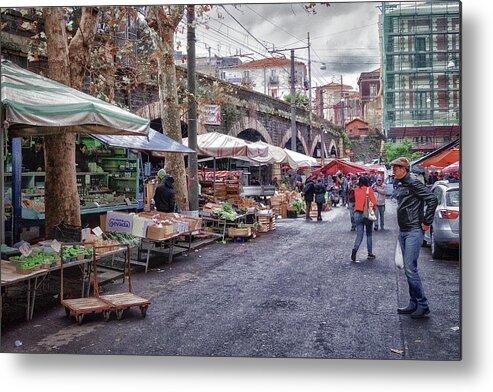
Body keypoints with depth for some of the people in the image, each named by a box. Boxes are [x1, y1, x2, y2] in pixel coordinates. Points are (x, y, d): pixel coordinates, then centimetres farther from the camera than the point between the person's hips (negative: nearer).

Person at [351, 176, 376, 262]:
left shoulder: (356, 189, 6)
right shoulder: (369, 189, -5)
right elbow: (374, 203, -10)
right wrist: (373, 210, 5)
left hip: (357, 213, 2)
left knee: (359, 235, 4)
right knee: (369, 234, 14)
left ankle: (355, 249, -22)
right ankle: (370, 253, 19)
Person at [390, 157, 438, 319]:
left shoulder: (413, 183, -13)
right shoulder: (400, 185, 15)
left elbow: (433, 199, -20)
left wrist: (426, 222, -16)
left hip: (414, 231, -9)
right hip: (403, 231, 10)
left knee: (410, 268, -10)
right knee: (408, 269, 12)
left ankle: (423, 305, 1)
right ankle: (413, 304, 21)